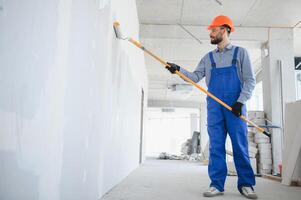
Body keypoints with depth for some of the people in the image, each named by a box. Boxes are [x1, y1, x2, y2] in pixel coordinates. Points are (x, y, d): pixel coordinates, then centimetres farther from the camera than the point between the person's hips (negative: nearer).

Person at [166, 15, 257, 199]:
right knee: (216, 146, 1)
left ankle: (246, 185, 8)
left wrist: (241, 101, -11)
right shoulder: (208, 58, 18)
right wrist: (179, 70, -5)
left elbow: (250, 80, 1)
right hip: (214, 106, 3)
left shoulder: (240, 52, 8)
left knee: (240, 146, -2)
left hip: (236, 106, -3)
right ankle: (217, 185, 6)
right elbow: (196, 77, 10)